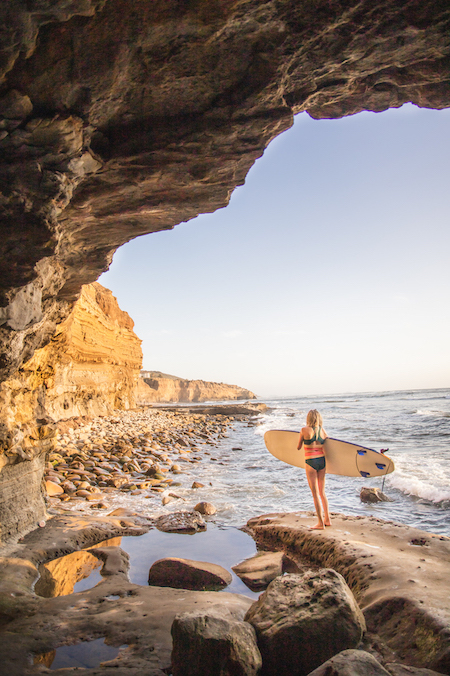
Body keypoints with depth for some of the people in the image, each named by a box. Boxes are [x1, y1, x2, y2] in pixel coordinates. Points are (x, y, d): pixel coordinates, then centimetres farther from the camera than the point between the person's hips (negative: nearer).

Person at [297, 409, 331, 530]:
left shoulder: (304, 430, -9)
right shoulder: (323, 431, 2)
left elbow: (298, 447, 0)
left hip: (310, 462, -5)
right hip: (322, 461, 5)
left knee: (315, 493, 2)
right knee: (322, 492, 18)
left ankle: (320, 523, 6)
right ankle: (327, 519, 25)